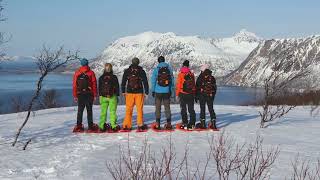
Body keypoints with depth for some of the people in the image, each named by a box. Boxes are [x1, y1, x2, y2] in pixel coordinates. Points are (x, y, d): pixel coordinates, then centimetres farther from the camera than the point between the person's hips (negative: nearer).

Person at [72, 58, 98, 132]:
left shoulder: (77, 73, 2)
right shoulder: (91, 73, -2)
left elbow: (74, 84, 3)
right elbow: (94, 84, -2)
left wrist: (75, 95, 9)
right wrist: (95, 95, 3)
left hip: (80, 94, 2)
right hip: (89, 94, -2)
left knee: (80, 111, 9)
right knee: (89, 111, 2)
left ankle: (79, 126, 8)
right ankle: (90, 127, 1)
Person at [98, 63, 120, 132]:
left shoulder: (101, 78, 3)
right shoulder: (114, 77, -3)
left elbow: (99, 88, 6)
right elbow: (117, 87, 0)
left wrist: (100, 96, 11)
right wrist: (117, 95, 6)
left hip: (103, 97, 2)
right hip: (112, 96, -2)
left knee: (103, 111, 7)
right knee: (112, 111, 1)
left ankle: (102, 126, 7)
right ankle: (113, 126, -1)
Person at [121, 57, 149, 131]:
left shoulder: (127, 71, 4)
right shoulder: (141, 71, -1)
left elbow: (123, 82, 7)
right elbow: (145, 82, 0)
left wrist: (123, 91, 15)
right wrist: (146, 92, 6)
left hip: (129, 92, 1)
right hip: (139, 93, -1)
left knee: (128, 109, 6)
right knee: (139, 109, 5)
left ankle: (127, 125, 4)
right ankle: (140, 125, 5)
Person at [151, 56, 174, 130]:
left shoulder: (156, 69, -4)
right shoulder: (169, 69, 3)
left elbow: (153, 81, -2)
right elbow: (172, 80, 6)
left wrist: (153, 91, 5)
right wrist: (171, 90, 12)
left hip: (158, 91, -2)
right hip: (167, 91, 2)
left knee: (158, 107, 5)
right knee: (167, 107, 8)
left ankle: (157, 123, 2)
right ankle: (168, 123, 5)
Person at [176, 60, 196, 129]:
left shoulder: (181, 74, -7)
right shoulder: (191, 74, 5)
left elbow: (178, 85, -8)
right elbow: (194, 84, 11)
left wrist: (177, 94, -1)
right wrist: (194, 94, 18)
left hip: (183, 94, -4)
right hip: (191, 94, 4)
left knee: (183, 109, 3)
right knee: (191, 109, 9)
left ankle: (185, 123, 0)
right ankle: (192, 123, 8)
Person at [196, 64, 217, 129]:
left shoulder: (200, 78, -7)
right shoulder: (212, 78, 4)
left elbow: (197, 87, -5)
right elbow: (215, 88, 9)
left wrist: (196, 96, 3)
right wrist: (213, 96, 17)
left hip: (202, 95, -3)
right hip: (210, 95, 3)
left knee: (202, 109, 3)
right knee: (211, 109, 9)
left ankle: (203, 124, 2)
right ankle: (213, 123, 4)